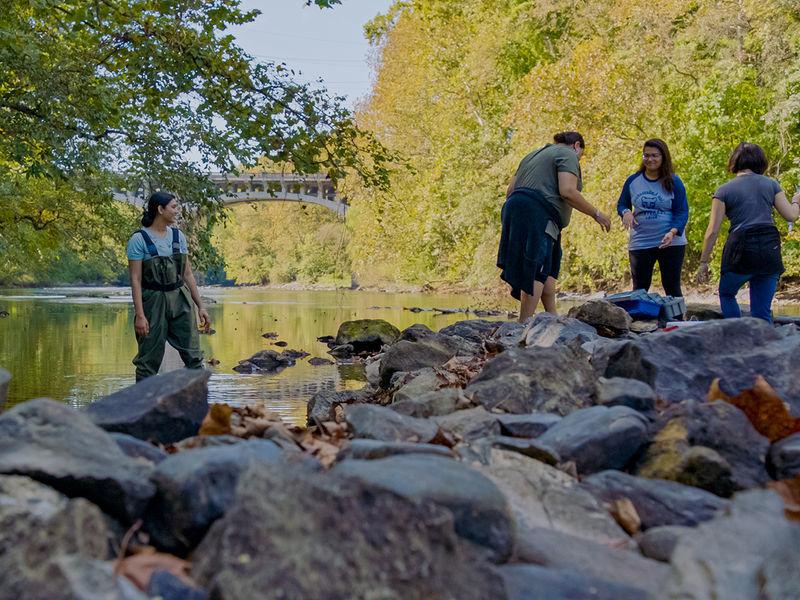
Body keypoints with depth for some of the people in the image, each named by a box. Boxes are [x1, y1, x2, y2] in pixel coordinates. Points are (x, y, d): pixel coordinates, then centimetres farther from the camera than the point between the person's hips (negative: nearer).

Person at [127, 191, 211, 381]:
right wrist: (139, 315, -17)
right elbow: (135, 280, -11)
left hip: (181, 300, 5)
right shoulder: (139, 239, -7)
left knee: (193, 356, 3)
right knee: (149, 360, 1)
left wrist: (200, 307, 10)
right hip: (153, 301, -5)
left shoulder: (178, 236, 9)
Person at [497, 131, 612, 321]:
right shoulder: (568, 155, 3)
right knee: (536, 271, -12)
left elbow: (510, 190, 24)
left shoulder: (535, 154, 29)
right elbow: (567, 192, -13)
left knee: (548, 268, 16)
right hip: (538, 214, -9)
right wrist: (596, 214, -5)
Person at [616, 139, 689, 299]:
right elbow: (621, 204, 13)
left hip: (670, 243, -2)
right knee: (639, 289, 7)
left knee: (672, 287, 3)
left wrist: (673, 232, -24)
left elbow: (682, 212, -6)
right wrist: (626, 212, -12)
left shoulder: (674, 182, -5)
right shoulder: (633, 181, 3)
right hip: (640, 243, 2)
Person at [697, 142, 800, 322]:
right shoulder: (771, 184, 9)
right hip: (770, 249, 3)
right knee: (762, 310, 8)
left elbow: (712, 232, -2)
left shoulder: (724, 191, 3)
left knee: (727, 294, 23)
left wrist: (703, 263, 3)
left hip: (741, 249, -3)